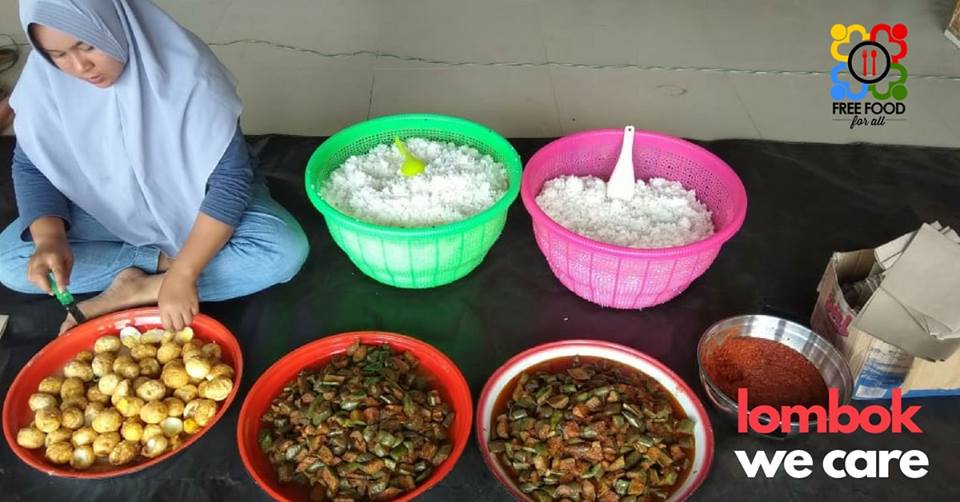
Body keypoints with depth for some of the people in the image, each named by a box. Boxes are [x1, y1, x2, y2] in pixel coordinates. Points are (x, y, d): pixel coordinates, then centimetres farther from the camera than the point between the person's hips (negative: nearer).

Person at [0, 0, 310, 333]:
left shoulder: (186, 73, -31)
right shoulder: (43, 77, -18)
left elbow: (231, 177, -30)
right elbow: (29, 167, -8)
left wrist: (182, 275, -34)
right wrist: (49, 238, -28)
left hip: (193, 205, -2)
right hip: (106, 211, 3)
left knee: (286, 249, -29)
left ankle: (134, 292, -19)